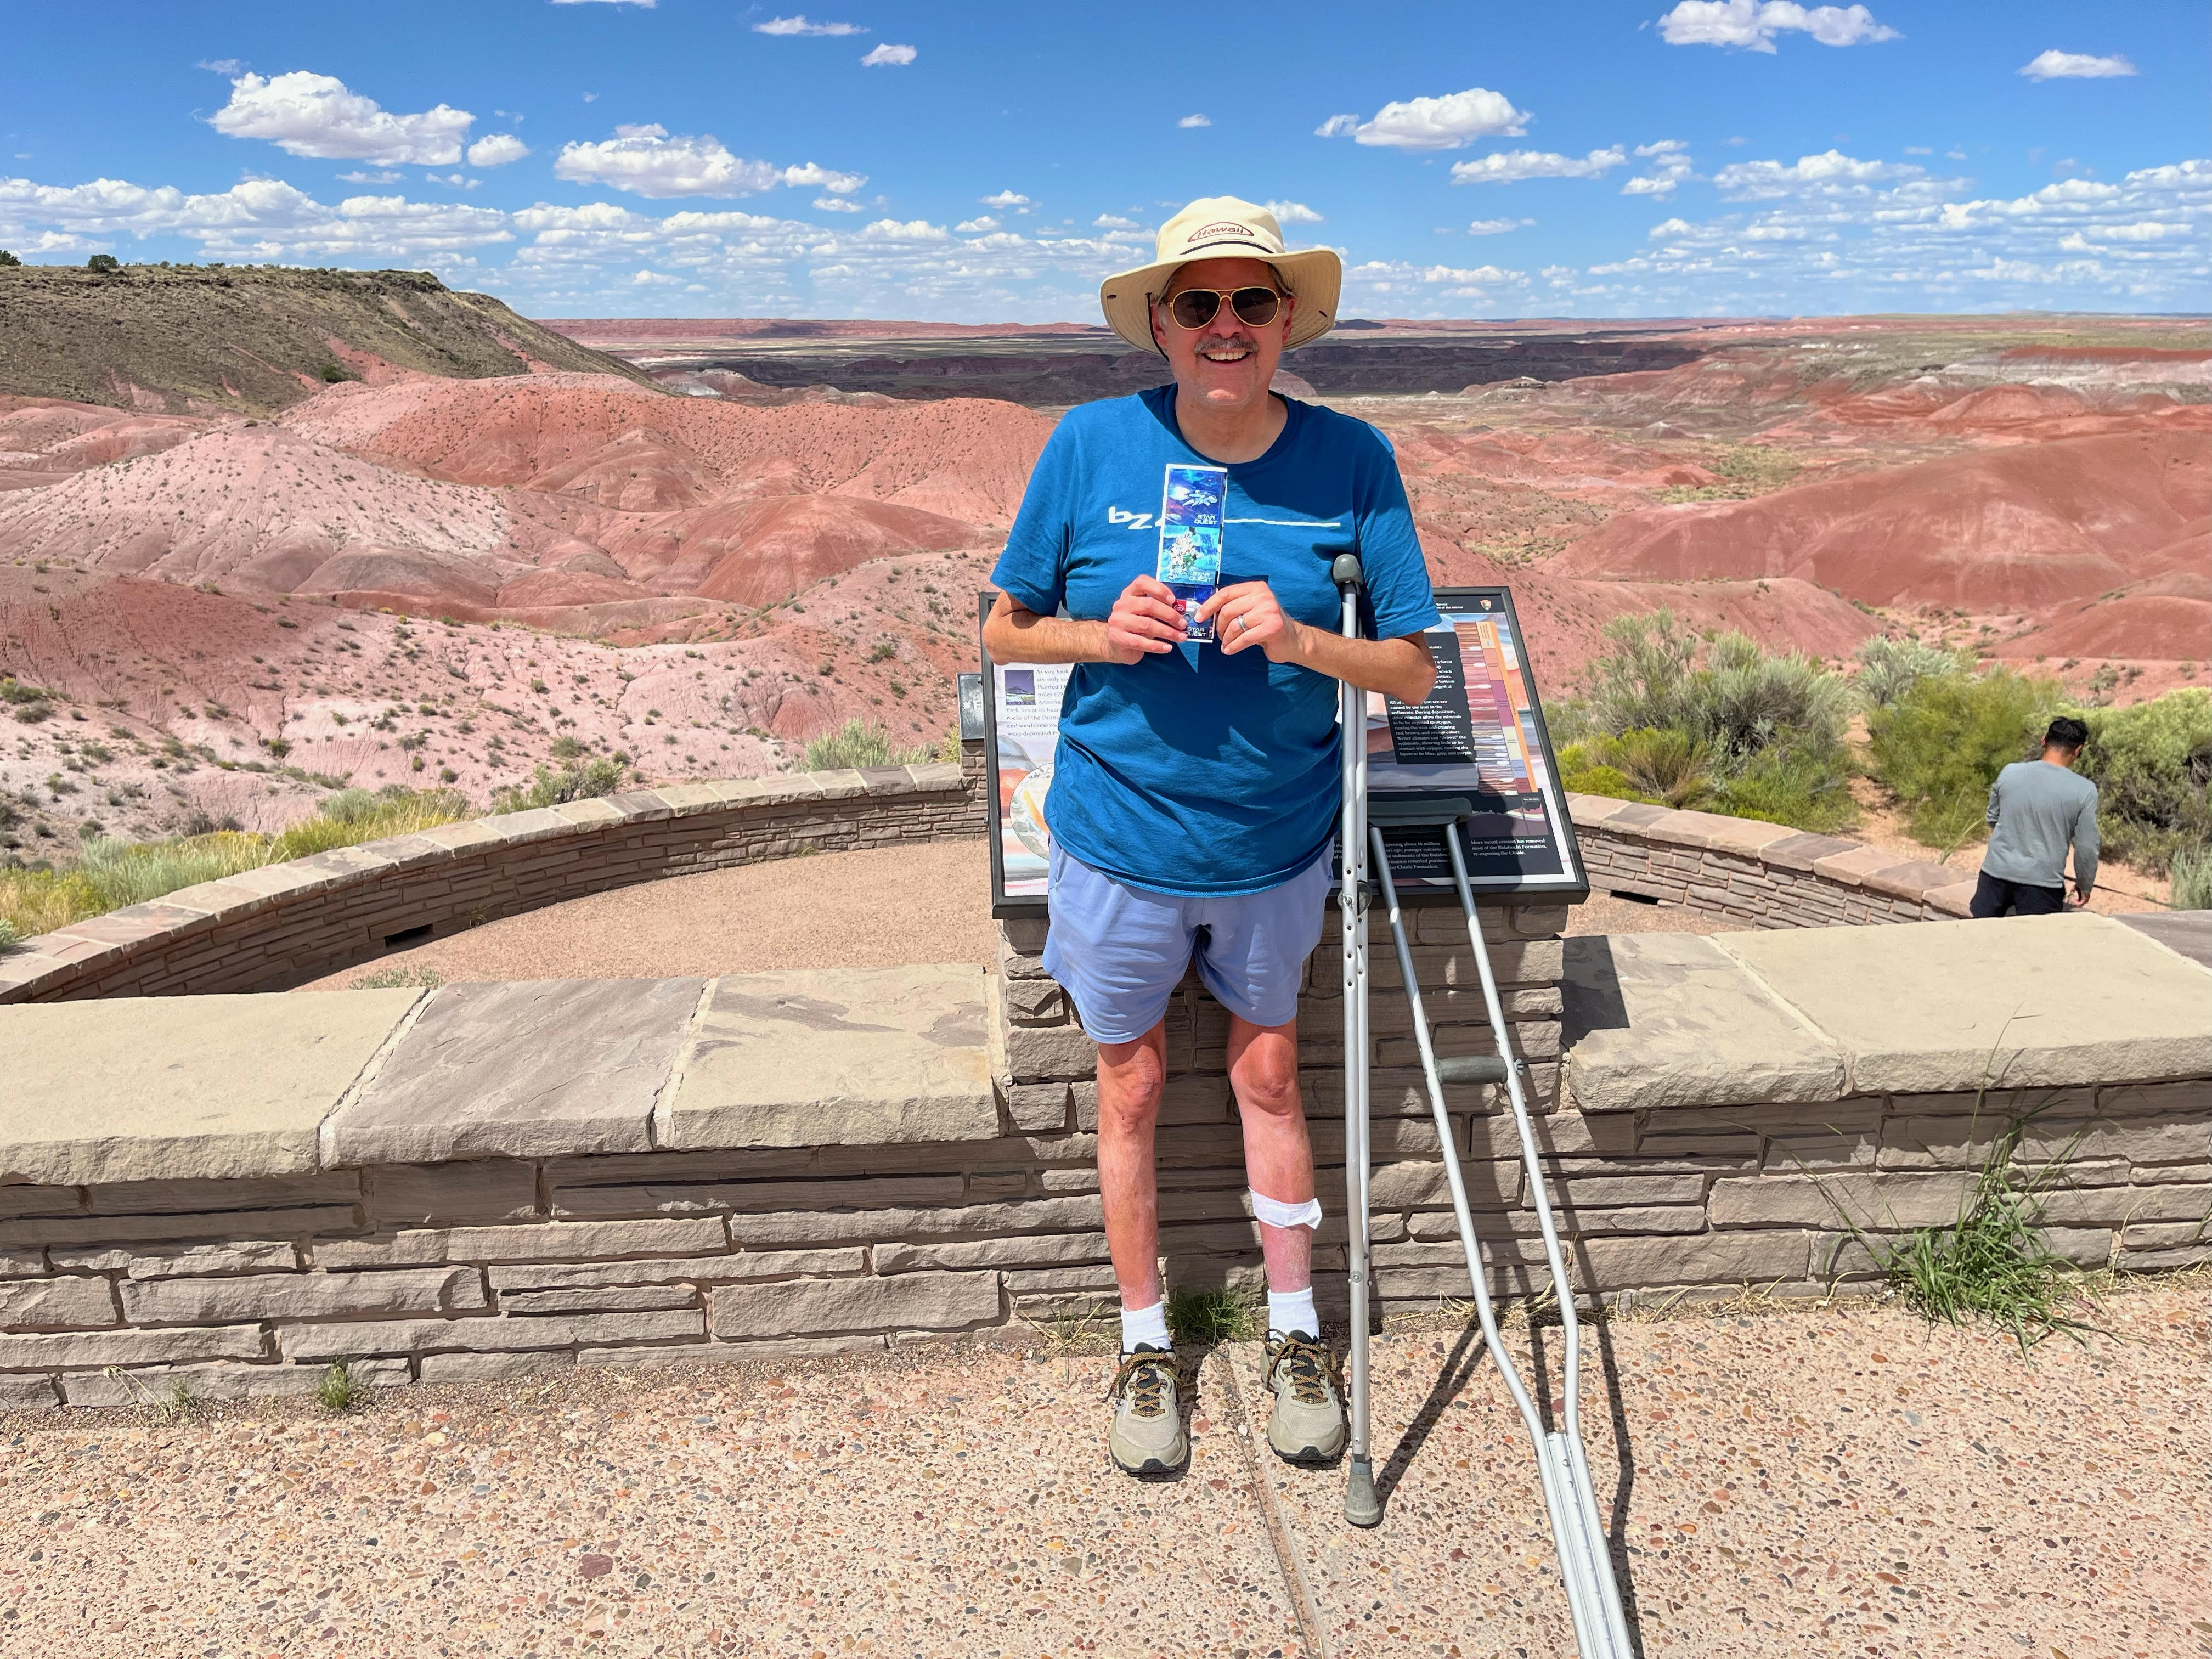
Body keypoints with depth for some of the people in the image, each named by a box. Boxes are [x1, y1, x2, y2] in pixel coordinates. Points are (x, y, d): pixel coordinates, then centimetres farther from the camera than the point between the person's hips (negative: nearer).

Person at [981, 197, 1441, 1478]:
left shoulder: (1349, 460, -10)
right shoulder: (1092, 445, -12)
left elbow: (1413, 670, -7)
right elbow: (1006, 630, -2)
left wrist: (1300, 640, -26)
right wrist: (1103, 635, -22)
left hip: (1278, 842, 1)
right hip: (1120, 838, 0)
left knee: (1268, 1077, 18)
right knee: (1133, 1094, 14)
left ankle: (1297, 1336, 39)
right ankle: (1146, 1345, 36)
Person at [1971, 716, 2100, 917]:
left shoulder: (2010, 772, -2)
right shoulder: (2084, 791, -9)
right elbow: (2087, 848, -3)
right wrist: (2085, 887, 13)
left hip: (1996, 873, 3)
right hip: (2042, 883, -3)